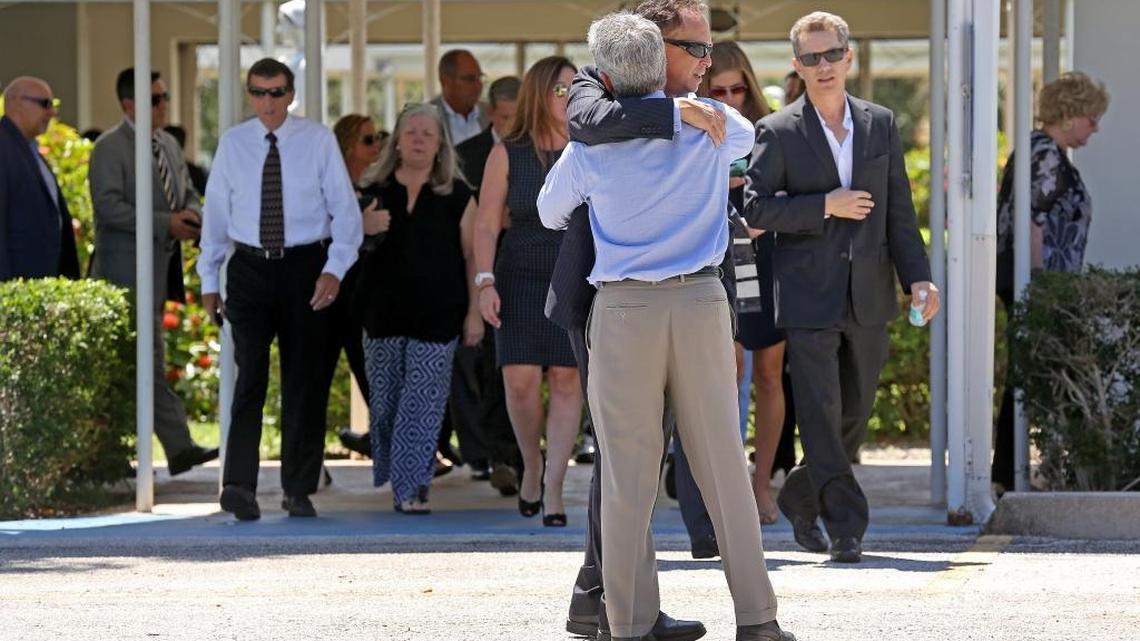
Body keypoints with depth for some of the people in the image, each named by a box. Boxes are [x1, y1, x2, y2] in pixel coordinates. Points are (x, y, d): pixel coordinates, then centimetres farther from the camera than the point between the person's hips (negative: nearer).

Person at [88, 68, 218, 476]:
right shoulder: (109, 148, -10)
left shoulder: (168, 145, 16)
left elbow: (188, 193, 23)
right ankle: (180, 448, -10)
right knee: (151, 361, -9)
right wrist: (166, 224, -20)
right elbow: (108, 206, -18)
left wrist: (191, 216, -1)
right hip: (128, 269, -8)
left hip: (160, 269, 8)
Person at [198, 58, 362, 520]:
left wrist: (335, 268, -14)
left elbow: (345, 209, -2)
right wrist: (209, 279, 9)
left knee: (304, 380, 6)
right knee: (250, 375, -11)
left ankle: (299, 490, 15)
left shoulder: (318, 141, -2)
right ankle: (239, 486, -17)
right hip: (249, 269, 0)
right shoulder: (232, 144, 5)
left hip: (304, 268, 0)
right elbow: (216, 212, 10)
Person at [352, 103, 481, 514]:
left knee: (422, 403, -8)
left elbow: (472, 256, 3)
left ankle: (410, 487, -8)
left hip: (437, 315, -2)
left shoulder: (456, 196, 4)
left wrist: (474, 311, -2)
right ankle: (393, 477, 22)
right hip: (384, 311, 2)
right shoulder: (374, 192, 9)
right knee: (385, 401, 6)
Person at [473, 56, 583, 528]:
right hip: (522, 277, 0)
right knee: (520, 380, -7)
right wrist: (485, 282, -8)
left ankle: (553, 487, 0)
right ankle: (531, 466, 18)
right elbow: (487, 224, 2)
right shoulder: (508, 154, 2)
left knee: (566, 380, -4)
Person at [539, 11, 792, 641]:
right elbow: (748, 136, 29)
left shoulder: (590, 149, -1)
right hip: (701, 304, 2)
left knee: (627, 473, 1)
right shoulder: (711, 124, 3)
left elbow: (550, 212, 19)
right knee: (723, 464, 6)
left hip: (623, 310, -2)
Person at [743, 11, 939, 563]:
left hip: (868, 296, 4)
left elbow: (899, 210, 10)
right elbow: (756, 209, -9)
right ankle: (845, 525, -4)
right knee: (820, 413, -8)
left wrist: (917, 276, 1)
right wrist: (824, 207, -16)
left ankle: (799, 500, 31)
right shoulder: (778, 132, -3)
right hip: (808, 297, -4)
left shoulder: (881, 124, 9)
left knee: (855, 413, 12)